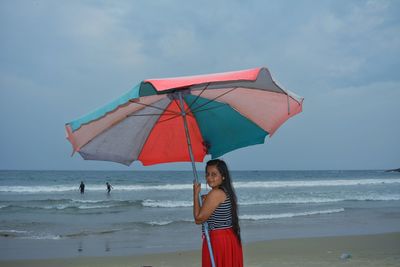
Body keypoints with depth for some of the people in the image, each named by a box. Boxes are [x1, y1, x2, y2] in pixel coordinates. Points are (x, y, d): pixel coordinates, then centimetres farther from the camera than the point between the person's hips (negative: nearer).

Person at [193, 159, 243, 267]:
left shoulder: (215, 193, -19)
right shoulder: (226, 192, 10)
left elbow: (198, 219, -16)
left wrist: (196, 194, -11)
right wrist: (206, 200, 13)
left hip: (218, 240, -10)